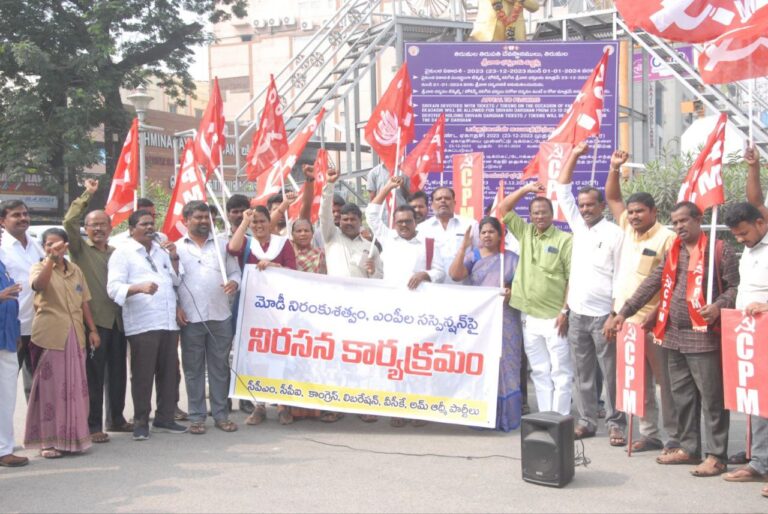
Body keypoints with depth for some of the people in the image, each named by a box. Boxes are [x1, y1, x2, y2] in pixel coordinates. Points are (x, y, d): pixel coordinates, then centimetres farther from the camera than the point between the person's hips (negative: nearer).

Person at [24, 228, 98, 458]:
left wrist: (92, 329, 10)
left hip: (74, 335, 4)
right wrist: (51, 258, -31)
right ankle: (49, 440, 3)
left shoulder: (75, 270, 14)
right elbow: (38, 285, -23)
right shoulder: (39, 268, 1)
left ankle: (72, 436, 16)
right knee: (50, 386, -2)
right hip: (49, 335, -4)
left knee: (75, 386, 6)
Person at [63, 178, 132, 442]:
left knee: (118, 372, 11)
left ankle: (116, 418, 23)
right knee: (93, 374, -3)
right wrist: (87, 195, -10)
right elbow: (69, 222, -12)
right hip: (93, 320, -5)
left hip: (117, 320, 5)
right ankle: (93, 425, 1)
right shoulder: (80, 249, 3)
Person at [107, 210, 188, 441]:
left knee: (170, 372, 8)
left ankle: (164, 418, 18)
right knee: (143, 374, -3)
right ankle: (141, 422, 6)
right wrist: (139, 287, -27)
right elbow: (114, 288, -10)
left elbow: (176, 281, 22)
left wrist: (174, 258, 6)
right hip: (142, 324, -6)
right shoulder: (123, 253, 1)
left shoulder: (161, 250, 20)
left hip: (168, 322, 6)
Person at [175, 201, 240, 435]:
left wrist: (234, 283, -10)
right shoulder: (176, 248, 5)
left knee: (220, 367, 6)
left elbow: (235, 271, 12)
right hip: (190, 318, -2)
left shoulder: (222, 245, 12)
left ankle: (221, 414, 13)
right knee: (193, 369, 4)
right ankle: (196, 416, 11)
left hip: (220, 316, 2)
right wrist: (176, 307, -8)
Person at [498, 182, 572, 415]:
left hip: (555, 317, -5)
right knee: (539, 372, 11)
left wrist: (565, 311, -13)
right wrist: (526, 189, 5)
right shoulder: (525, 232, 12)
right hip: (529, 317, 6)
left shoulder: (565, 240, -5)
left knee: (560, 372, -1)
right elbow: (503, 209, 14)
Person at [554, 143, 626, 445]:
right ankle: (586, 421, 18)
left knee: (611, 373, 0)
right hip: (577, 313, 6)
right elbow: (562, 190, 12)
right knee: (582, 373, 11)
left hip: (603, 315, -6)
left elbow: (621, 278, -8)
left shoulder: (615, 234, -6)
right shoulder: (578, 226, 11)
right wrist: (574, 155, 6)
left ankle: (615, 423, 6)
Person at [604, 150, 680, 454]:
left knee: (665, 382, -1)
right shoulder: (628, 229, 11)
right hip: (625, 320, 7)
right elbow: (612, 199, 22)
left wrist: (655, 314, -20)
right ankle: (649, 435, 19)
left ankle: (673, 438, 5)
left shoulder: (667, 238, -10)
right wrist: (615, 169, 9)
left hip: (652, 323, -7)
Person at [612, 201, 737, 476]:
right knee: (682, 396, 13)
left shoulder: (720, 250, -2)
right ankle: (689, 448, 23)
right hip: (673, 335, 7)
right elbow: (651, 284, 14)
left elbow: (735, 286, -5)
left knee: (711, 398, -4)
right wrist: (624, 311, 9)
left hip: (704, 336, -7)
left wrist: (719, 306, -23)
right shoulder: (672, 252, 16)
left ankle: (716, 456, 2)